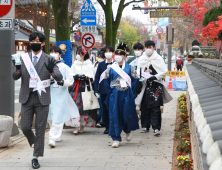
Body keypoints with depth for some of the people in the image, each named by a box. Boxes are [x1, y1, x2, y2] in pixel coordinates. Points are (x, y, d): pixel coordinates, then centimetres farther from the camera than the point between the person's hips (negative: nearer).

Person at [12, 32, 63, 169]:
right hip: (27, 97, 2)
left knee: (40, 128, 0)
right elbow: (15, 77, 4)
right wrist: (18, 70, -19)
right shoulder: (24, 58, 8)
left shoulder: (49, 60, 1)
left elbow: (60, 78, -5)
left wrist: (52, 71, -27)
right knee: (25, 127, 2)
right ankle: (34, 142, 33)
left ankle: (36, 157, 8)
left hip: (42, 98, -2)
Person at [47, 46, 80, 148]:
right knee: (50, 117, 9)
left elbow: (70, 80, 2)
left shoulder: (64, 67, 2)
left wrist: (63, 82, -18)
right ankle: (57, 136, 26)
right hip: (49, 94, 3)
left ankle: (53, 138, -13)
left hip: (61, 95, -3)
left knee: (58, 118, -11)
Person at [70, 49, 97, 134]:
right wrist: (75, 77, -6)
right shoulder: (75, 64, 15)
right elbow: (71, 75, 14)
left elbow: (92, 78, 6)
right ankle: (76, 126, -9)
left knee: (84, 106, -3)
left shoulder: (89, 65, 6)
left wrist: (85, 77, -12)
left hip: (85, 86, -2)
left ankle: (82, 126, 6)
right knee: (75, 106, -9)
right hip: (76, 87, 2)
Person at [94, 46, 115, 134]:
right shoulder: (101, 64, 8)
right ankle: (107, 127, 13)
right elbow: (97, 77, 7)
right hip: (103, 90, 2)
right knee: (105, 109, 4)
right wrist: (96, 89, -1)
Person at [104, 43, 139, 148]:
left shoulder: (129, 68, 4)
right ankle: (116, 139, 3)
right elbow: (106, 80, 11)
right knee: (114, 115, -3)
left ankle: (128, 130, 32)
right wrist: (110, 92, 3)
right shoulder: (110, 68, 4)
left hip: (127, 94, 0)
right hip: (114, 95, 0)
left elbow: (135, 80, 7)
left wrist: (130, 91, 1)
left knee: (128, 114, -1)